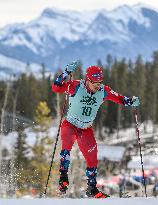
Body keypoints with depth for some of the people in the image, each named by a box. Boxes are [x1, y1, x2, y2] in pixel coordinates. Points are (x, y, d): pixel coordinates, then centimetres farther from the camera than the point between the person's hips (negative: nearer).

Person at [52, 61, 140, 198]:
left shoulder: (103, 91, -10)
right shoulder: (76, 86, -21)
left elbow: (119, 98, 2)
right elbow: (55, 88, -30)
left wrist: (130, 101, -18)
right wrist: (67, 72, -40)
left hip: (86, 130, 4)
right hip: (70, 125, -4)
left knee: (92, 158, 3)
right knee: (67, 144, -35)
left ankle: (92, 188, 22)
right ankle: (63, 177, -29)